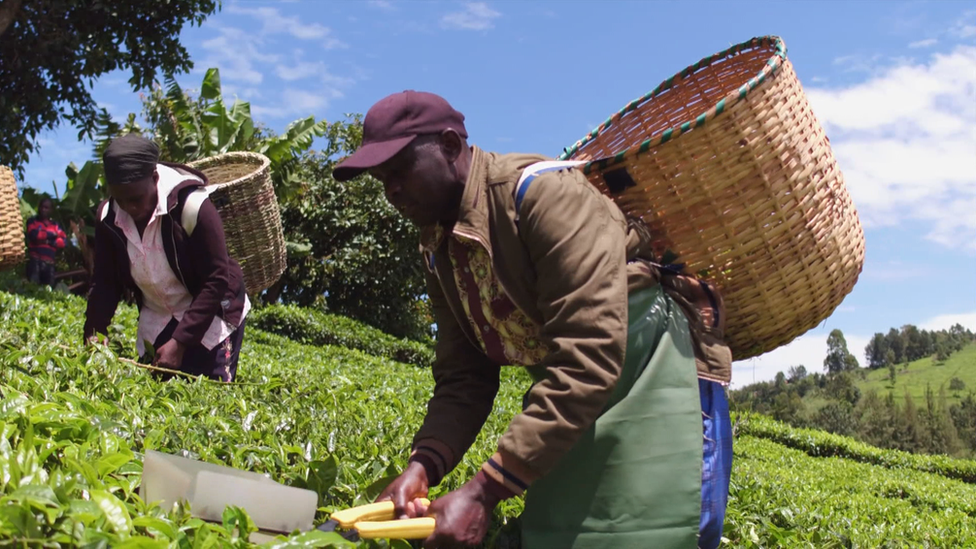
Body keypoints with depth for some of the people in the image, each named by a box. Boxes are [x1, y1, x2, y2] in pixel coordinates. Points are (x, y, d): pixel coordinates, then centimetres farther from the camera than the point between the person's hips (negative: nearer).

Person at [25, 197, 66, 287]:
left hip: (49, 263, 4)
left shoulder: (55, 225, 17)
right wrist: (51, 234, 2)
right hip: (35, 260, -4)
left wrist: (48, 242, -11)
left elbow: (62, 241, 4)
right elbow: (34, 235, -11)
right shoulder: (32, 221, 9)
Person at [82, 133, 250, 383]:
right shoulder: (108, 217, -9)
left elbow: (216, 281, -23)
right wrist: (93, 333, -16)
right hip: (157, 321, 5)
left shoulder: (192, 206, -25)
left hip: (211, 316, -5)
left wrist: (180, 341, -26)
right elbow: (105, 282, -3)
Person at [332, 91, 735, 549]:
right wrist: (423, 464, -17)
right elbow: (462, 378, 3)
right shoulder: (439, 248, 4)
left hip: (656, 366, -7)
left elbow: (588, 359, -31)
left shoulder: (544, 193, -23)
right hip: (570, 398, 8)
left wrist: (483, 491, -32)